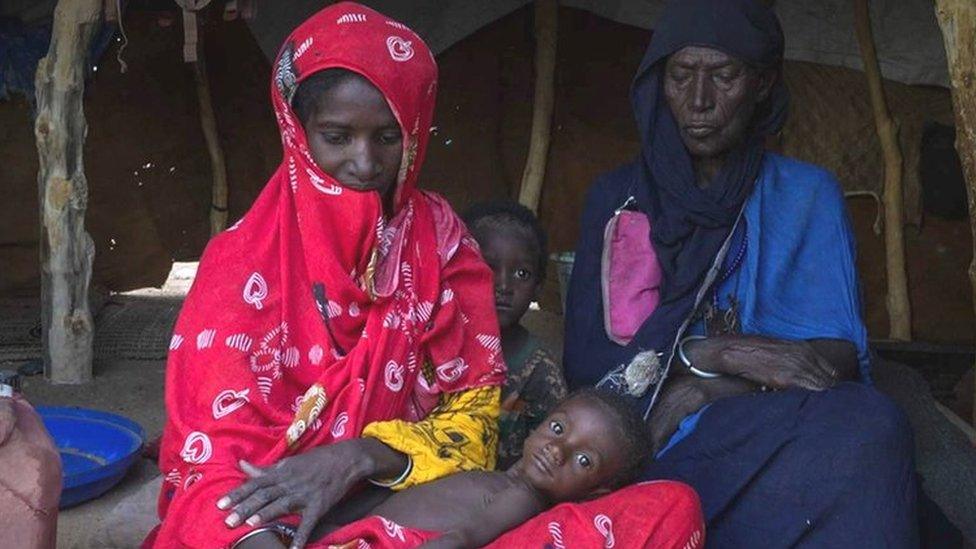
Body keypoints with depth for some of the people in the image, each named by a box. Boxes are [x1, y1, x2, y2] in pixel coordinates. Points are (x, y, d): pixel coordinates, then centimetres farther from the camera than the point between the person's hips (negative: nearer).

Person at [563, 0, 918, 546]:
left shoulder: (806, 193, 11)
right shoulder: (616, 196, 12)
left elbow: (842, 356, 1)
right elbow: (584, 359, 3)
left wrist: (701, 390, -14)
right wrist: (724, 353, -12)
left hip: (776, 429, 2)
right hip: (646, 436, -2)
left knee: (866, 421, -35)